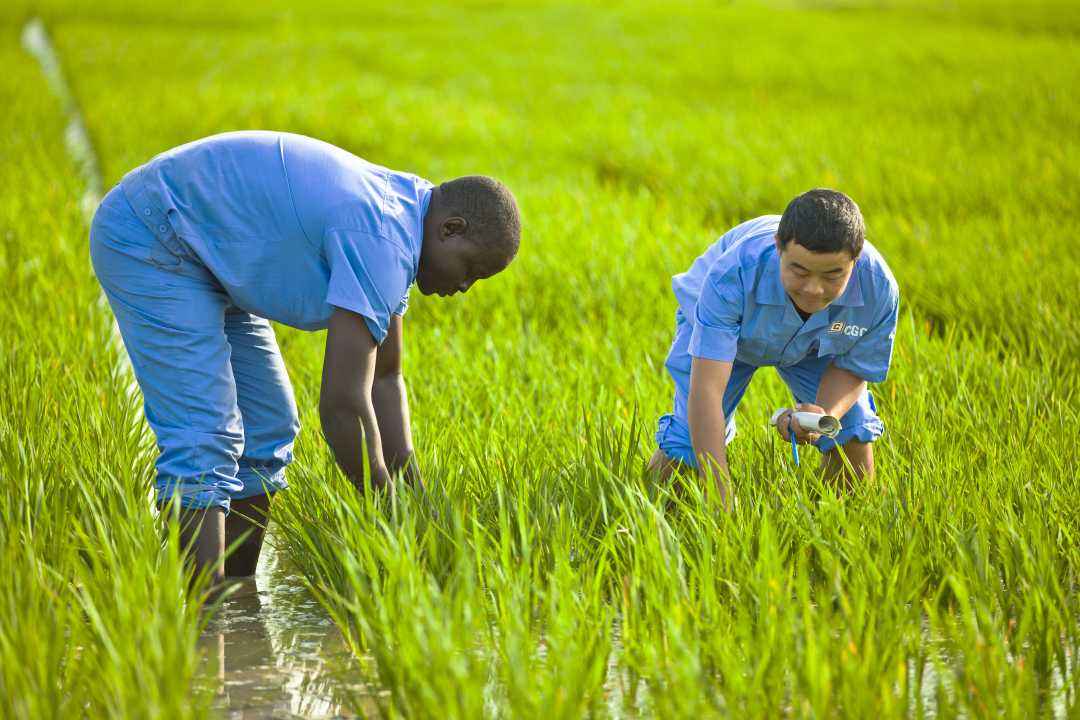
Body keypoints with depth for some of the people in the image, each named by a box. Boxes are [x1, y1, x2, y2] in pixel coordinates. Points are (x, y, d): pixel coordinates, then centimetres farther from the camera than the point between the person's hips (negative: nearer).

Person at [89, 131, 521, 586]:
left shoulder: (397, 212, 4)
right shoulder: (379, 241, -27)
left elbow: (383, 378, 10)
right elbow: (342, 403, -30)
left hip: (202, 255, 11)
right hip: (147, 240, -11)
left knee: (268, 428, 9)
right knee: (203, 439, -19)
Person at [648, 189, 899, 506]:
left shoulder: (879, 288, -37)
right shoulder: (734, 273, -46)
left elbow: (851, 367, -17)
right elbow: (705, 388, -47)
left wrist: (825, 415, -41)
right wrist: (721, 497, -53)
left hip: (816, 339, 2)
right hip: (719, 323, -2)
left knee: (853, 440, -10)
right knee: (679, 462, -11)